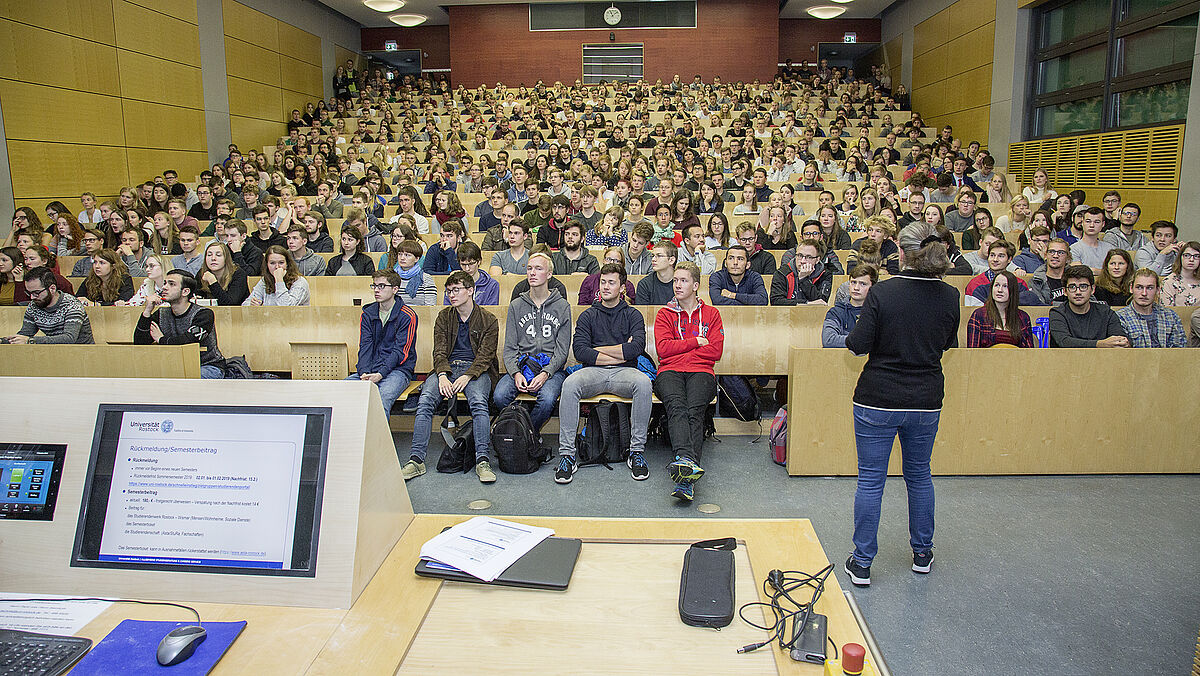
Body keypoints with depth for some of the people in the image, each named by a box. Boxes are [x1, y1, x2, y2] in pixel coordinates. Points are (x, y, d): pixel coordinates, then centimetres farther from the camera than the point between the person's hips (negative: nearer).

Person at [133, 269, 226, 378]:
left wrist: (161, 339, -9)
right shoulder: (161, 313, 4)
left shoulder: (204, 314, -14)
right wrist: (147, 312, -13)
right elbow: (139, 343, -4)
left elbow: (187, 341, -29)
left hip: (208, 367, -5)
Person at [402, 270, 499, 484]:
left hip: (476, 370, -3)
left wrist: (467, 376, -21)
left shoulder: (488, 320, 4)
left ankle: (483, 460, -34)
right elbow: (439, 351, 5)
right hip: (448, 367, 3)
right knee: (425, 399, -26)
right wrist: (443, 376, -15)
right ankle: (416, 460, -26)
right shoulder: (444, 317, 14)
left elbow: (485, 356, -4)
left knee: (478, 401, -35)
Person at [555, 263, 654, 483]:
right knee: (570, 383, -32)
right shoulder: (588, 315, 15)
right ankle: (567, 454, -28)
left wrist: (599, 350, -2)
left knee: (643, 383, -34)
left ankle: (637, 451, -22)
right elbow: (579, 351, -2)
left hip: (624, 372, 0)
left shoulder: (633, 315, 13)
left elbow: (636, 348, -7)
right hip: (593, 372, 1)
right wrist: (620, 354, -5)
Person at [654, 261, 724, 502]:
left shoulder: (711, 314, 21)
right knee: (676, 406, -34)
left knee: (694, 411, -31)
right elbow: (663, 348, 5)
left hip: (701, 372, 0)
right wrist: (696, 342, 4)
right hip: (669, 373, 1)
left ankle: (686, 479, -48)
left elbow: (715, 351, 7)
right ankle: (686, 459, -56)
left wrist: (679, 352, 4)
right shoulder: (664, 314, 22)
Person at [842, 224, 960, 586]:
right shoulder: (950, 296, -3)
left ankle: (862, 563, 13)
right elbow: (948, 343, 10)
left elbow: (859, 345, -14)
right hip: (926, 402, 4)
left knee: (870, 480, 6)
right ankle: (922, 553, 35)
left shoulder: (882, 292, -15)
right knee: (919, 476, 21)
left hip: (877, 401, -3)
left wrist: (853, 335, 6)